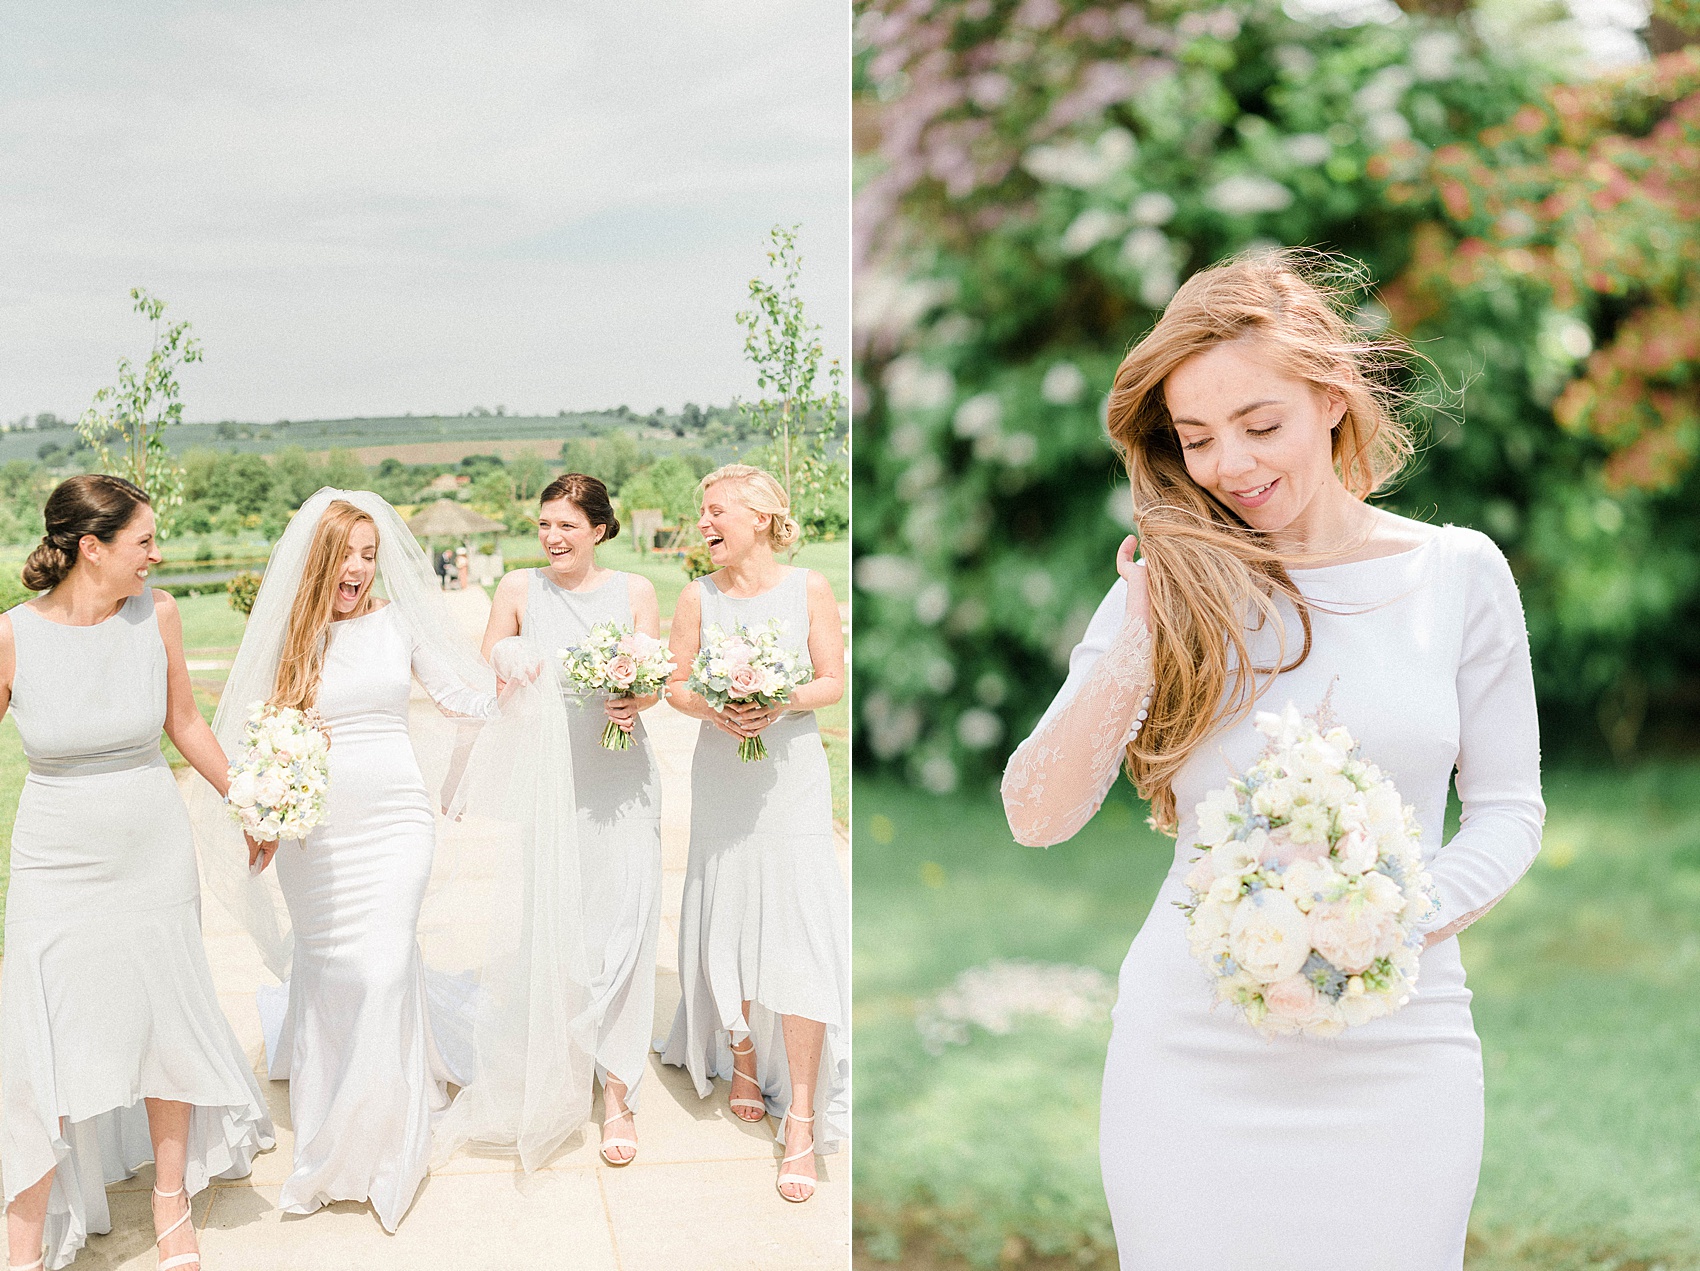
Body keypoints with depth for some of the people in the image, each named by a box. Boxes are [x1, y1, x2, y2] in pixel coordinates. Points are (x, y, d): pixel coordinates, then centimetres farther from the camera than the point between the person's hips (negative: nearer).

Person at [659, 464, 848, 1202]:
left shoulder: (808, 589, -1)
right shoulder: (699, 597, 3)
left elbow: (833, 681, -1)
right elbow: (675, 684, 5)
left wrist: (782, 704, -19)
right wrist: (712, 710, -15)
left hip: (791, 775, -2)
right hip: (721, 776, 2)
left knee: (799, 933, -9)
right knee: (727, 926, 8)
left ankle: (801, 1117, -5)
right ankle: (742, 1061, 30)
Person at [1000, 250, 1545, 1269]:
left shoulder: (1458, 573, 0)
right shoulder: (1176, 585, 0)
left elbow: (1509, 809, 4)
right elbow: (1038, 818, -2)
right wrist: (1138, 648, -15)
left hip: (1395, 1049, 0)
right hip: (1191, 1047, 0)